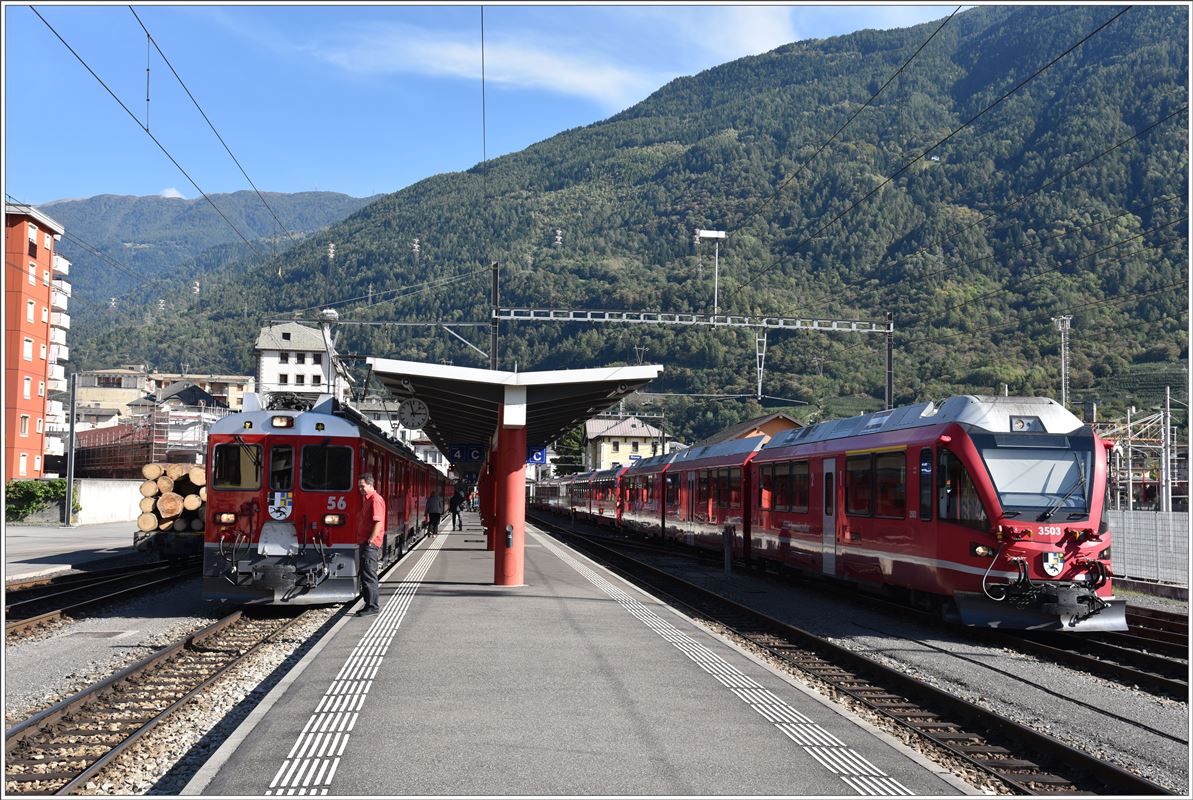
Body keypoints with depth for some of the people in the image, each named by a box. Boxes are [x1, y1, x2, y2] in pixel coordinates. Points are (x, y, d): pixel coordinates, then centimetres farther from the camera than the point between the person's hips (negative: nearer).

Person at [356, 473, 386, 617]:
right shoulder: (366, 499, 19)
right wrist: (365, 541, 18)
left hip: (371, 543, -11)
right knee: (366, 574, 13)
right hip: (366, 541, 11)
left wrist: (370, 541, -22)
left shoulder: (375, 499, -14)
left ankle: (372, 606, -5)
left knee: (368, 574, -8)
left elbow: (379, 522, -21)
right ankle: (371, 605, 19)